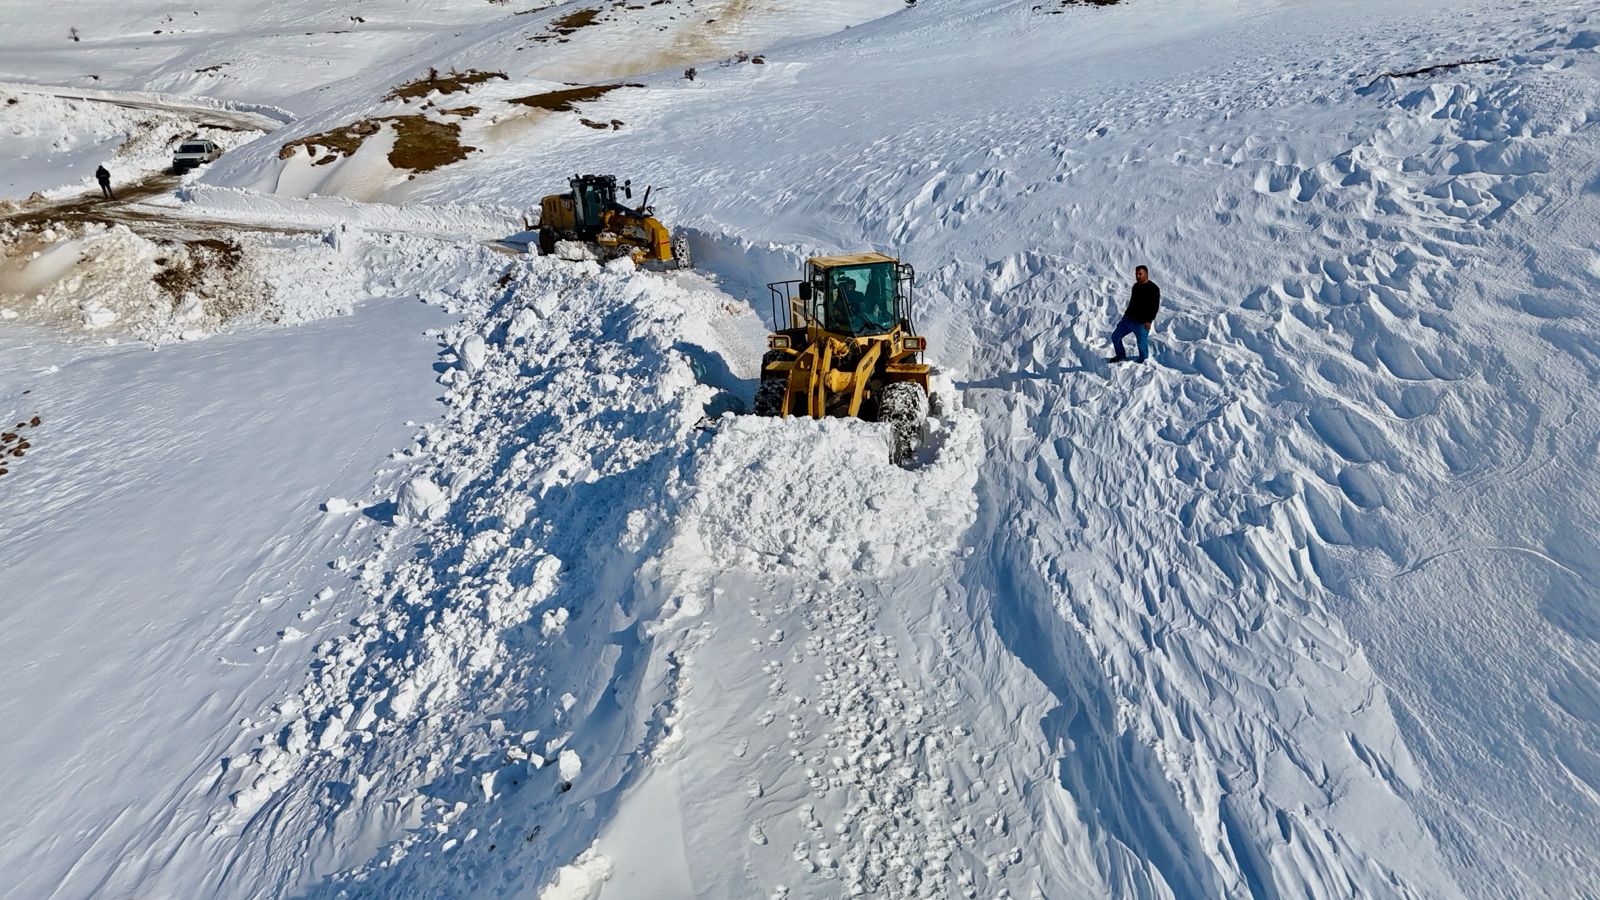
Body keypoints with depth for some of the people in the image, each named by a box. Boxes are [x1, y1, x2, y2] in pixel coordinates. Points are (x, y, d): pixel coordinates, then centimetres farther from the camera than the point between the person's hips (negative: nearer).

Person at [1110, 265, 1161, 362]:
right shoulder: (1136, 286, 12)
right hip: (1129, 319, 8)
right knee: (1115, 336, 11)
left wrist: (1149, 320, -24)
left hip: (1142, 323, -8)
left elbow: (1155, 306, -16)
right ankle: (1121, 356, 30)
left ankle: (1143, 361, 17)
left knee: (1142, 344, -4)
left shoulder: (1153, 288, -12)